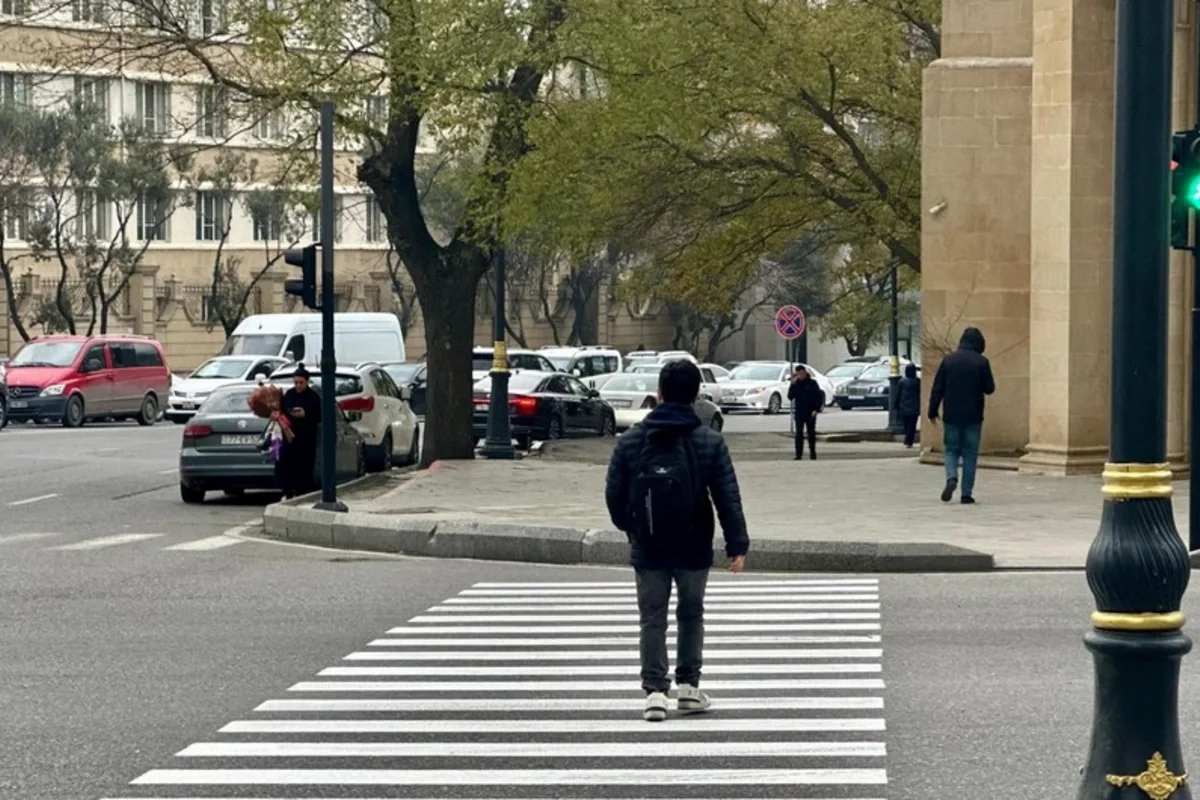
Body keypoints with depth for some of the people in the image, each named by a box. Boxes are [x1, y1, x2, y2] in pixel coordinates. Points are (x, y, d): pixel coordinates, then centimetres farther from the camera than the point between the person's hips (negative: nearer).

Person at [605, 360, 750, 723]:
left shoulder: (630, 441, -3)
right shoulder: (709, 441, -6)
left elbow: (614, 493, 1)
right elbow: (728, 498, -7)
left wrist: (629, 528, 19)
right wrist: (737, 544, -3)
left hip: (647, 549, 0)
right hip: (694, 549, 0)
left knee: (652, 618, 6)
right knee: (691, 614, 17)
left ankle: (655, 690, -4)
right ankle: (688, 686, 17)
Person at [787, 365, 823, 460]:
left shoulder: (812, 383, -1)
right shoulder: (796, 384, 6)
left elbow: (818, 397, -1)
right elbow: (790, 396, -2)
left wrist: (816, 409, -11)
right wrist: (792, 385, -11)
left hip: (810, 413, -2)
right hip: (799, 412, 2)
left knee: (811, 433, 5)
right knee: (799, 433, -3)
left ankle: (812, 453, 13)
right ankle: (798, 454, -3)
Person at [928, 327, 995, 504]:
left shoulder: (948, 360, 0)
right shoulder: (981, 362, -6)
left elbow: (937, 388, 1)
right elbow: (989, 388, -3)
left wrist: (933, 411, 9)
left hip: (951, 416, 1)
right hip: (973, 416, -1)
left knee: (952, 450, 12)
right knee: (970, 453, 5)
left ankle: (951, 478, -15)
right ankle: (966, 493, 3)